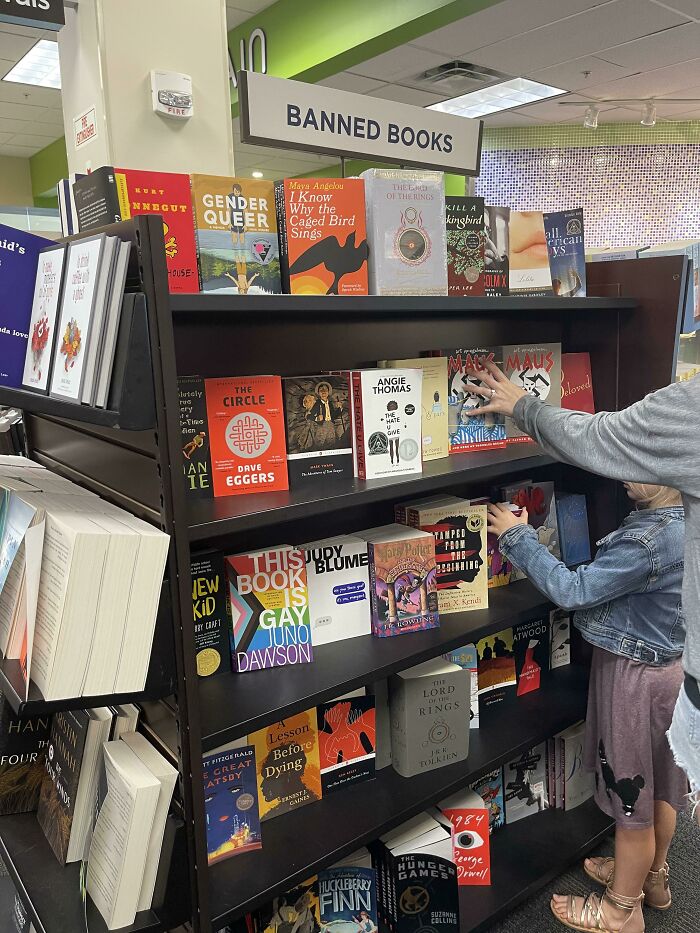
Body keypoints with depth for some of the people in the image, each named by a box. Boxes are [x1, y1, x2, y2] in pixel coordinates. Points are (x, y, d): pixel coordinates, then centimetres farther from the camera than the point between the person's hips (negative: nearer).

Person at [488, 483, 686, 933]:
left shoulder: (651, 539, -31)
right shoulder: (681, 521, -2)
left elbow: (572, 590, -28)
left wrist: (518, 537, -20)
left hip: (635, 675, -9)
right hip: (667, 663, 9)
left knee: (632, 794, 10)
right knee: (659, 783, 25)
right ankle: (652, 876, 48)